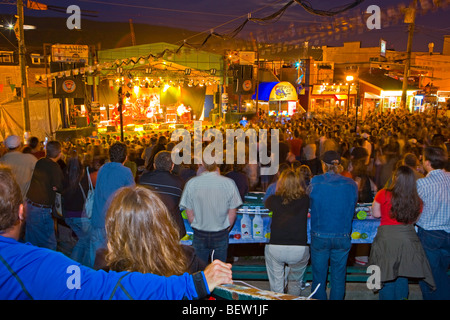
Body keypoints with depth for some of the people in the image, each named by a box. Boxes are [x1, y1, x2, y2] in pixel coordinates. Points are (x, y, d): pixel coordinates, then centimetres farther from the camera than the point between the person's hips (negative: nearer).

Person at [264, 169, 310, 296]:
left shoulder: (274, 199, 0)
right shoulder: (305, 200, 1)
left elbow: (266, 204, 23)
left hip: (275, 247, -1)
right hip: (300, 249, 1)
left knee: (276, 285, 16)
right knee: (295, 282, 26)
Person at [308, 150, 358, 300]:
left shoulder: (315, 182, -10)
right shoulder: (351, 184, -4)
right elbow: (352, 208, 7)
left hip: (319, 237, -1)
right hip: (343, 238, 2)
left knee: (319, 278, 13)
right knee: (338, 279, 14)